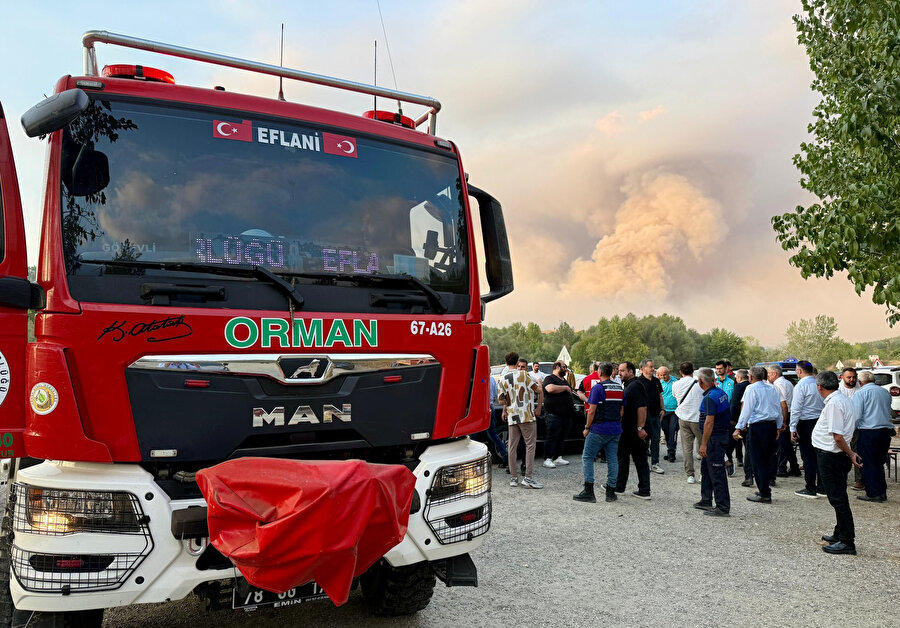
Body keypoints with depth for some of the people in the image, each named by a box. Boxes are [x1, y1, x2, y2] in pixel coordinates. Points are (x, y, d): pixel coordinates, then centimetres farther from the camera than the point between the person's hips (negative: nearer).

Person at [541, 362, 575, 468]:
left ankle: (558, 457, 20)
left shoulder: (564, 380, 22)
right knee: (551, 437, -5)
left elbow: (571, 391, 39)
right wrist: (565, 388, -16)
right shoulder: (549, 378, -7)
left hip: (566, 414, 9)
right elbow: (551, 389, -28)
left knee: (561, 437, 12)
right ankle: (547, 459, -1)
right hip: (554, 415, -9)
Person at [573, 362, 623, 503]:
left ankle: (588, 492, -2)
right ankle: (611, 492, 13)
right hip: (616, 430, 6)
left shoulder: (597, 388, -11)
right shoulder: (620, 388, 10)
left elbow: (592, 411, -13)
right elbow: (622, 410, 13)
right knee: (612, 459, 10)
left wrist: (587, 427, -4)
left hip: (599, 429, -6)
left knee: (587, 458, 2)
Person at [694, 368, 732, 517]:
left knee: (716, 473, -5)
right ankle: (706, 501, 28)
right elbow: (727, 414, 20)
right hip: (722, 433, 10)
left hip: (714, 438, -10)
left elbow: (709, 422, -25)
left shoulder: (710, 397, -21)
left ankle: (723, 507, -1)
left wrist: (704, 444, -22)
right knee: (706, 469, 19)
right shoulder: (721, 392, 10)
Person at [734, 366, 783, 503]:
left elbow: (747, 409, -11)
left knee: (758, 461, -3)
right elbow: (779, 408, 18)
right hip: (772, 425, 7)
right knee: (767, 459, 14)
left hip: (758, 426, -7)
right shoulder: (772, 389, 13)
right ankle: (765, 490, 18)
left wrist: (739, 428, -9)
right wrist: (779, 427, 27)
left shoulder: (751, 389, -7)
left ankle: (764, 494, -3)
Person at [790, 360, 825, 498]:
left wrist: (793, 428, -12)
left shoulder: (801, 386, -13)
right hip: (820, 421, 7)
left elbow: (796, 409, -15)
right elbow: (826, 405, 11)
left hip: (805, 423, -7)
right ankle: (821, 486, 21)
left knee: (807, 456, -1)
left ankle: (810, 489, 2)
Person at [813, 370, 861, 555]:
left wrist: (850, 454, -13)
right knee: (839, 498, 19)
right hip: (838, 456, 10)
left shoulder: (833, 403, -20)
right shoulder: (845, 399, 11)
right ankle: (840, 535, 31)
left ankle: (847, 542, 3)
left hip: (831, 457, -10)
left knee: (838, 499, -3)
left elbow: (838, 436, -24)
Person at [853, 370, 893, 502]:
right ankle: (882, 493, 17)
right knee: (879, 463, 15)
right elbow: (887, 412, 22)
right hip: (886, 431, 6)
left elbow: (856, 416, -10)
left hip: (868, 432, -6)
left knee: (868, 464, 2)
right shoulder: (885, 392, 13)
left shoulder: (860, 393, -6)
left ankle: (873, 493, 3)